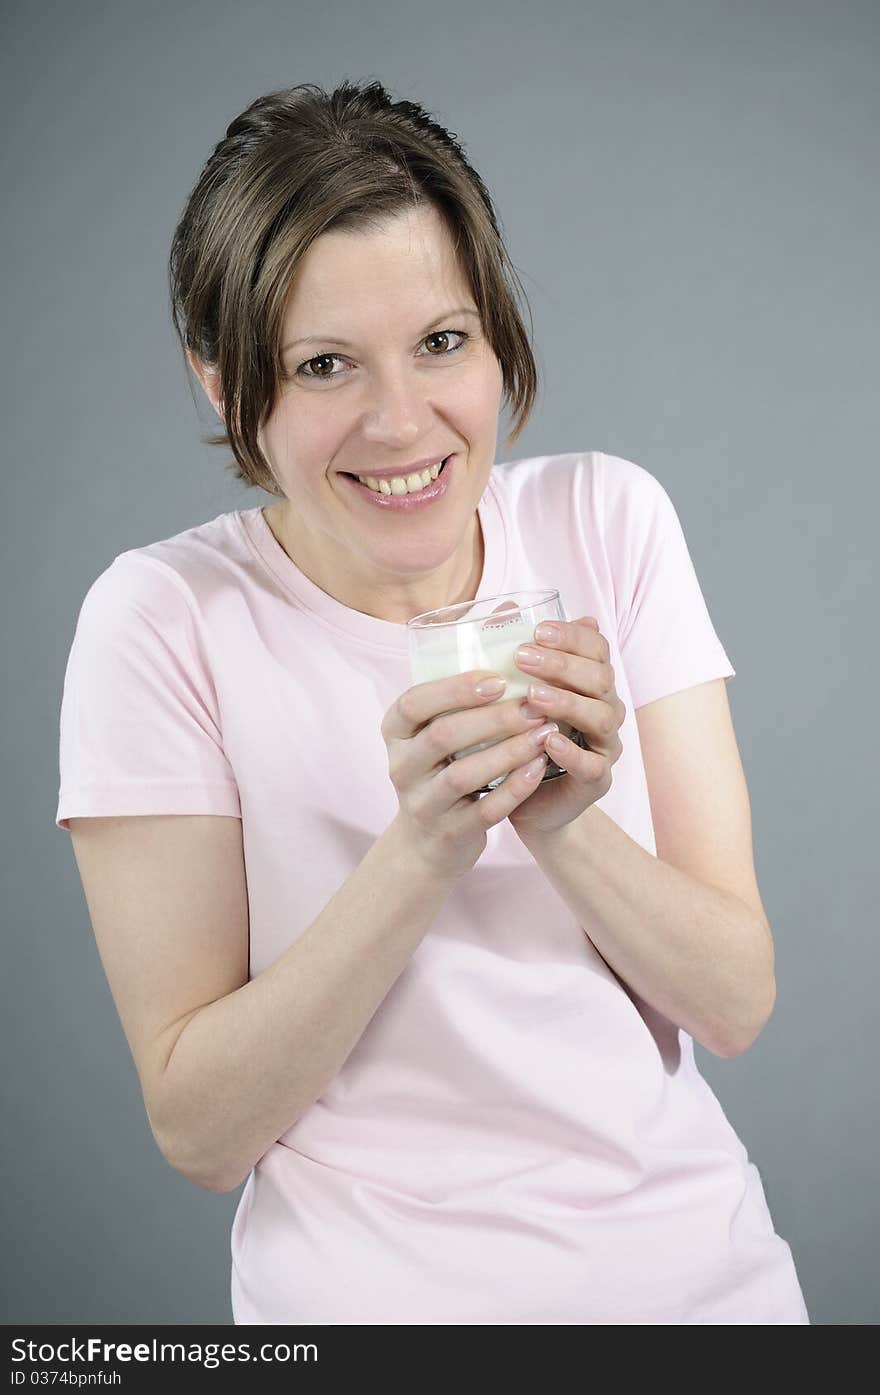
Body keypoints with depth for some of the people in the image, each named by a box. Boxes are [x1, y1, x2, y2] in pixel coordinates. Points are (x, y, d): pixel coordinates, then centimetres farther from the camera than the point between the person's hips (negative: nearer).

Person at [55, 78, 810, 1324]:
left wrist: (561, 822, -26)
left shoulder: (610, 520, -8)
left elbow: (737, 1005, -8)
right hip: (381, 1292, -3)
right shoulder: (168, 623, -16)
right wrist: (421, 850, -27)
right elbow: (199, 1133, -15)